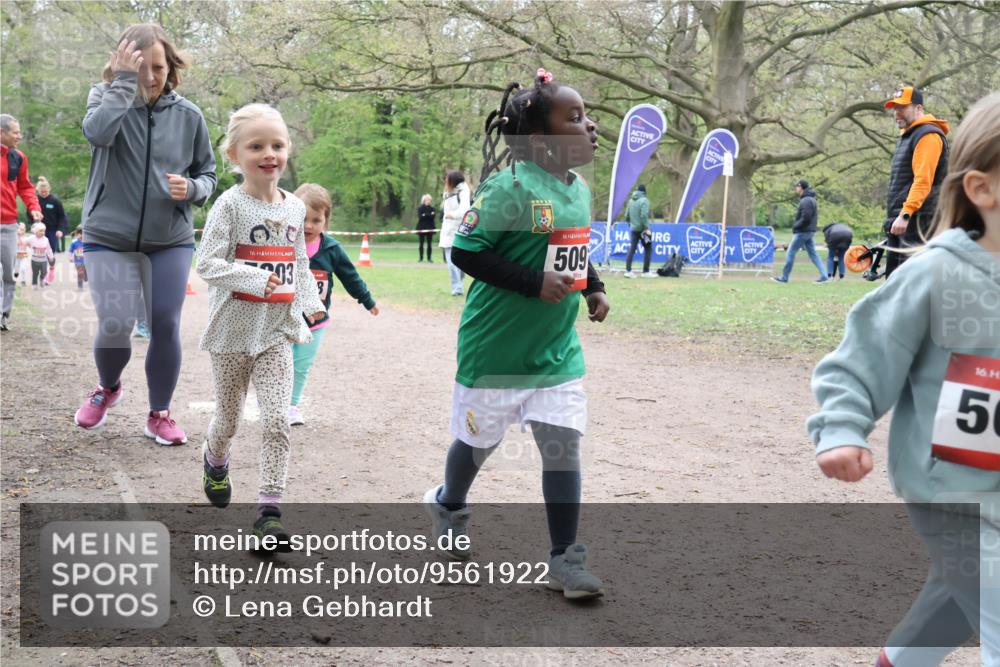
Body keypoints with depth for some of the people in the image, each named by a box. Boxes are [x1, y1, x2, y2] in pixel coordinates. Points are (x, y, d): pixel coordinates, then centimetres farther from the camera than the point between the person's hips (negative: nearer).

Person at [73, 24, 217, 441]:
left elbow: (208, 174, 7)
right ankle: (108, 388, 26)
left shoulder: (188, 116, -1)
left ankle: (159, 414, 18)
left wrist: (191, 188, -14)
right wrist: (123, 81, -25)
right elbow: (97, 132, -27)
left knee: (166, 327, -1)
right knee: (114, 326, -7)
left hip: (171, 239, 1)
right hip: (109, 236, -1)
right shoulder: (105, 97, -4)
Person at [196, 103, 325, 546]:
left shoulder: (295, 207, 5)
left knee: (276, 421, -8)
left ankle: (269, 510, -4)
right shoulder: (230, 204, -10)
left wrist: (308, 304, 1)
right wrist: (255, 279, -28)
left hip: (277, 332, 3)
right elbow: (207, 264, -15)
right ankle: (215, 462, 47)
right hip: (233, 330, -3)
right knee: (229, 417, 13)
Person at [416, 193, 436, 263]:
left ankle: (429, 258, 4)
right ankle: (421, 257, 7)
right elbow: (420, 217, -11)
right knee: (421, 244, 1)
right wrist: (429, 215, -15)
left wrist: (425, 215, -16)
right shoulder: (420, 208, 3)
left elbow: (433, 216, -6)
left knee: (429, 244, 0)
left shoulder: (432, 209, 8)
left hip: (430, 228, 1)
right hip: (421, 228, -1)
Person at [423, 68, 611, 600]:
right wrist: (534, 283, -25)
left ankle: (565, 558, 9)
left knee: (563, 446, 0)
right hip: (497, 346, -5)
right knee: (479, 439, 14)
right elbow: (465, 251, -21)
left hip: (557, 348, 6)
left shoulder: (580, 189, 5)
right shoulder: (510, 187, -20)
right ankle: (448, 505, 45)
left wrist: (593, 287, 6)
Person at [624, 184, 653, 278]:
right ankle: (646, 271, 3)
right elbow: (644, 215, -20)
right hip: (642, 229, -6)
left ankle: (628, 270, 1)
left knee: (632, 249, 7)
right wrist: (647, 228, -18)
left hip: (634, 229, 6)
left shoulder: (631, 200, 9)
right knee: (648, 249, 4)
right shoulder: (644, 201, -10)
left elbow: (627, 215, 10)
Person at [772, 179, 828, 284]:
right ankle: (824, 276, 4)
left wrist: (795, 226, -12)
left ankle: (784, 277, 5)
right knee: (813, 254, 9)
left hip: (802, 232, -10)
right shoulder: (811, 199, 14)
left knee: (791, 253, -1)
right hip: (809, 231, 10)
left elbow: (805, 218, -24)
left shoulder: (806, 201, -18)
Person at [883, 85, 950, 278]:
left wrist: (905, 215, -28)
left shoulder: (928, 135, -10)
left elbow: (923, 180, -20)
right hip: (899, 220, 11)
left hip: (915, 220, -11)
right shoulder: (906, 136, 22)